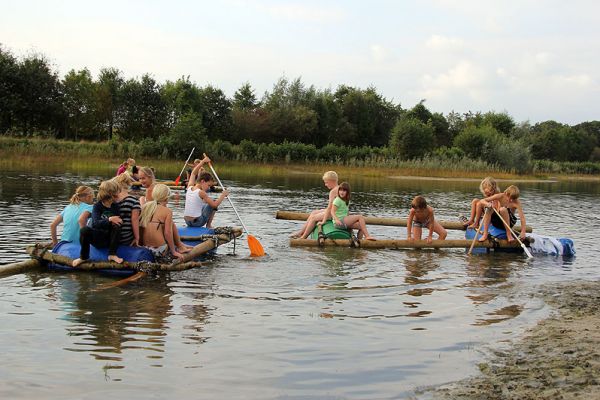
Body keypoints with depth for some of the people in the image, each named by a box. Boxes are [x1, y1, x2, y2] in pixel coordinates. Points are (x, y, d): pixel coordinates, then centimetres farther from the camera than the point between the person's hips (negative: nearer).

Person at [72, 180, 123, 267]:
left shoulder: (115, 206, 4)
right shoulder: (97, 206, -6)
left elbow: (118, 221, 2)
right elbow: (96, 223, -21)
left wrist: (115, 222, -21)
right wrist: (109, 220, -37)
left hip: (109, 239, 2)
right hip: (97, 238, -2)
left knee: (117, 227, -27)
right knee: (85, 230, -30)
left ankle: (112, 255, -21)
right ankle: (83, 257, -11)